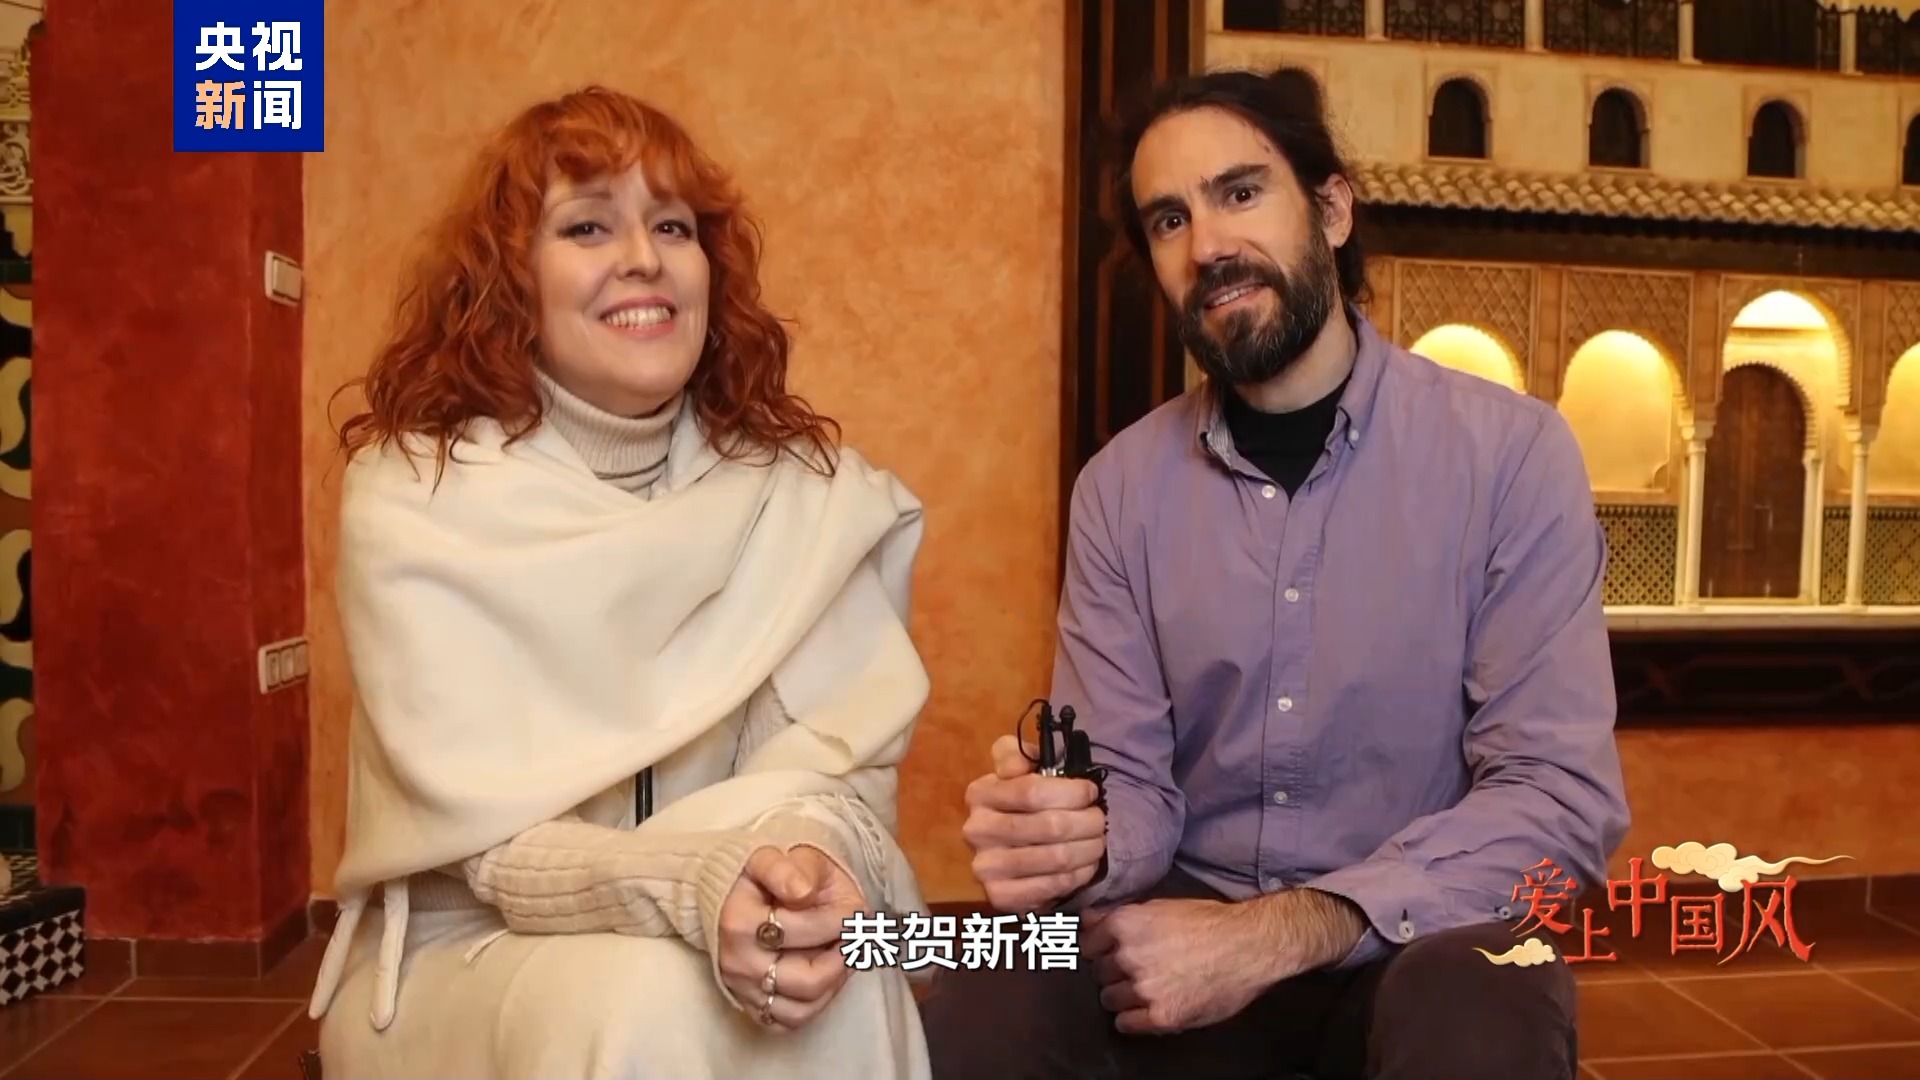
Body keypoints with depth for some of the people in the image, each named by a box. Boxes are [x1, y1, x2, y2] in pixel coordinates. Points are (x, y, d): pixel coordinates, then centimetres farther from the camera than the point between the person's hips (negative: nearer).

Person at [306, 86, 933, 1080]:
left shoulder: (803, 487, -5)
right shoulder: (413, 492, -14)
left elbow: (840, 762, -11)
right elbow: (493, 841, -19)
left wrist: (818, 857, -35)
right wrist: (700, 887, -39)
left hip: (689, 943, 2)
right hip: (464, 957, -2)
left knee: (842, 984, -29)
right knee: (648, 999, -32)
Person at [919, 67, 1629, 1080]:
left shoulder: (1510, 452, -9)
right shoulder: (1120, 487, 0)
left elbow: (1561, 799, -14)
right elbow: (1134, 786, -1)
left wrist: (1276, 933, -25)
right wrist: (1073, 835, -26)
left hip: (1412, 945, -1)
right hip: (1190, 926, 2)